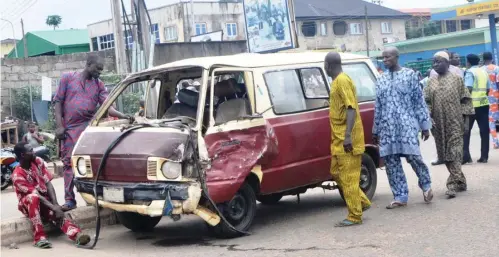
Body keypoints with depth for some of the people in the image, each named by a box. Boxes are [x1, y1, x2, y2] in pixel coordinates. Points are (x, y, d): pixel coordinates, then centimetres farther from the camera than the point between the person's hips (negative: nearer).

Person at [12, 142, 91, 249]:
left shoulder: (38, 162, -2)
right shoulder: (17, 175, -19)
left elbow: (48, 184, -5)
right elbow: (35, 194, -25)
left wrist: (56, 204, -19)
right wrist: (54, 207, -32)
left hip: (44, 200, 4)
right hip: (27, 204, -4)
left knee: (57, 213, -29)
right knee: (33, 197, -39)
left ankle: (77, 235, -55)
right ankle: (39, 238, -41)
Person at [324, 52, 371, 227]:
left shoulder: (342, 81, -15)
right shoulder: (337, 81, 16)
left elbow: (351, 108, -22)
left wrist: (348, 135, -29)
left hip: (346, 139, -10)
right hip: (339, 138, 10)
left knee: (348, 177, -6)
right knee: (337, 173, 15)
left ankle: (355, 216, -1)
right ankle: (363, 202, 22)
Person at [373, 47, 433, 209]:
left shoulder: (410, 74, 1)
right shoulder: (381, 80, 13)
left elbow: (419, 101, -1)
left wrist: (425, 125, -4)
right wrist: (376, 130, 15)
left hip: (407, 124, -4)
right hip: (387, 127, 4)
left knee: (413, 156, -9)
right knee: (391, 162, 1)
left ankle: (426, 185, 18)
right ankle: (400, 197, 9)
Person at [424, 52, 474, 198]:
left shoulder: (457, 79, 1)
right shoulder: (431, 82, 10)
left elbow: (465, 100, 0)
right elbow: (427, 102, 8)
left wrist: (466, 119, -5)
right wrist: (429, 117, -7)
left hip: (455, 123, -4)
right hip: (439, 124, 4)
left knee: (454, 153, -9)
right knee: (444, 154, 7)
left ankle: (453, 184, -11)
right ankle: (460, 182, 20)